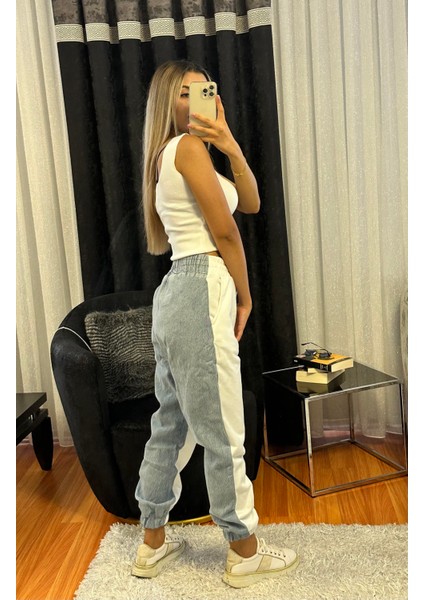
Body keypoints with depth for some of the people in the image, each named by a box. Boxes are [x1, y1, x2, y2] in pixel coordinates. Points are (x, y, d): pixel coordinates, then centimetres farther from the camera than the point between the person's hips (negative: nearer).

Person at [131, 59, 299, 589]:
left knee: (172, 424, 16)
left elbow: (251, 203, 16)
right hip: (202, 292, -10)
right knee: (223, 434, 1)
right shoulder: (188, 146, -7)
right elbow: (224, 231, -11)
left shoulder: (170, 154, 22)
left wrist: (229, 142, 3)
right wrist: (245, 297, 0)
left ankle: (153, 543, 29)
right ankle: (245, 553, 17)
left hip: (177, 293, 10)